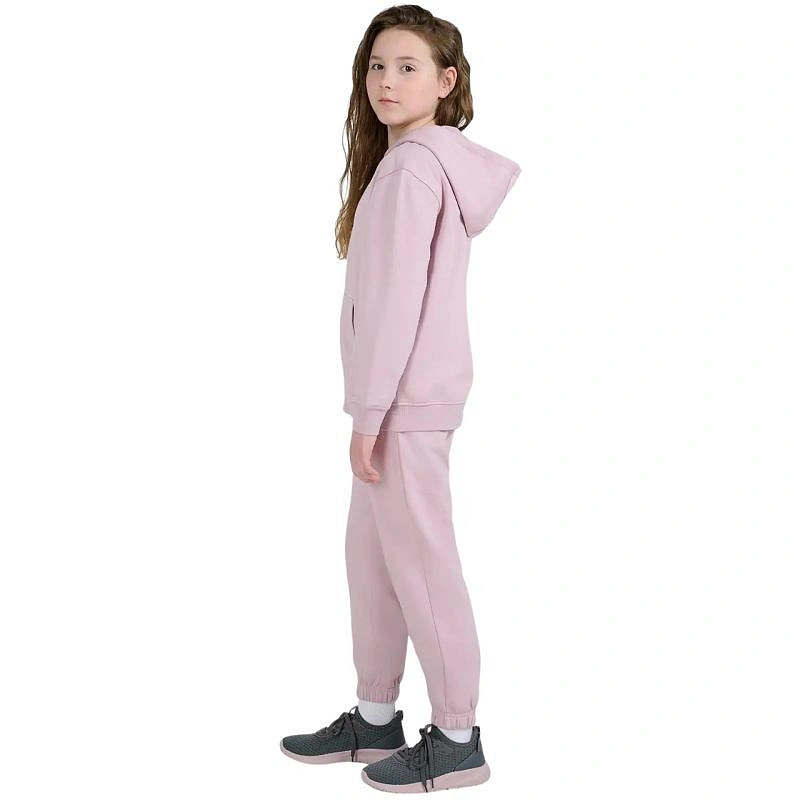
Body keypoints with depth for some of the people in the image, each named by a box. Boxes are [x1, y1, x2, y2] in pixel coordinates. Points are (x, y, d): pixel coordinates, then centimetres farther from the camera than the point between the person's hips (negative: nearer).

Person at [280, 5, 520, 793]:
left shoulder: (410, 167, -15)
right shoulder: (437, 160, 16)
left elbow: (398, 299, -20)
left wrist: (369, 412, -17)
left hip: (406, 399, -10)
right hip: (403, 396, 10)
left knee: (419, 562, -1)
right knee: (370, 554, 16)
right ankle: (374, 719, 29)